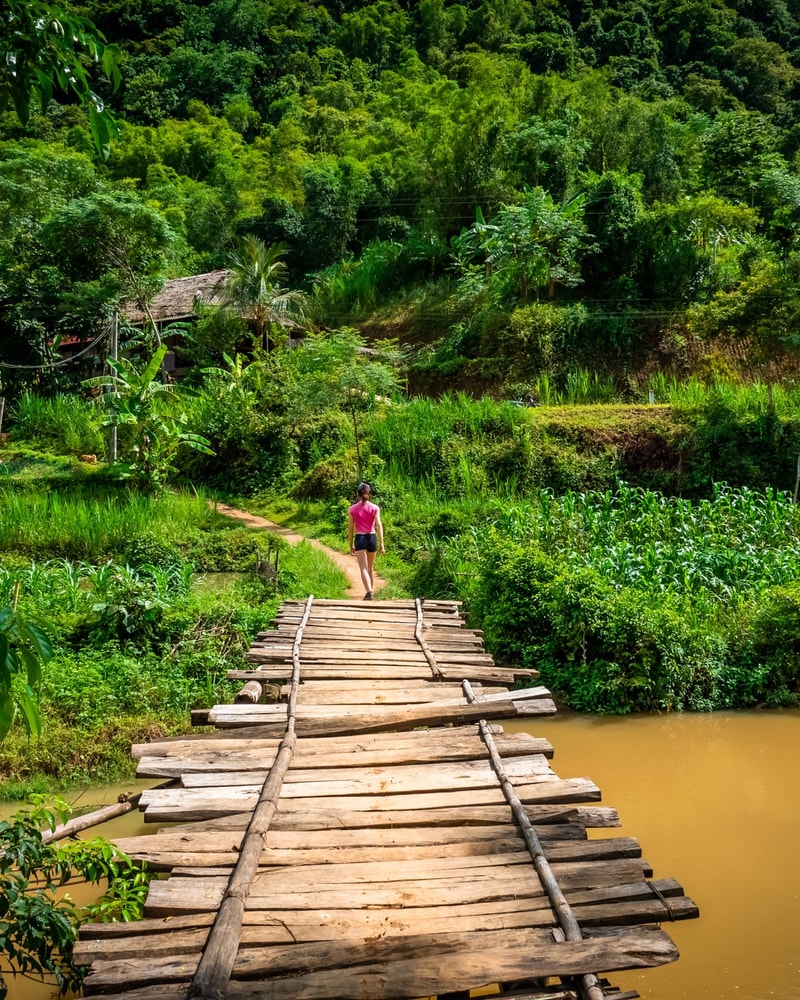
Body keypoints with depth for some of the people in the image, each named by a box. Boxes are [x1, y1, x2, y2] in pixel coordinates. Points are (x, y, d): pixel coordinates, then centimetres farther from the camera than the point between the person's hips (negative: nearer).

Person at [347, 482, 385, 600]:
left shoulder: (352, 509, 1)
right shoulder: (375, 508, 1)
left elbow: (350, 528, 4)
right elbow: (379, 526, -6)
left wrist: (351, 545, 12)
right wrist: (381, 544, -5)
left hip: (359, 538, -2)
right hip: (372, 537, 2)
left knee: (363, 568, -7)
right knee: (370, 568, 19)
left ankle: (369, 592, -25)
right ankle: (371, 589, 28)